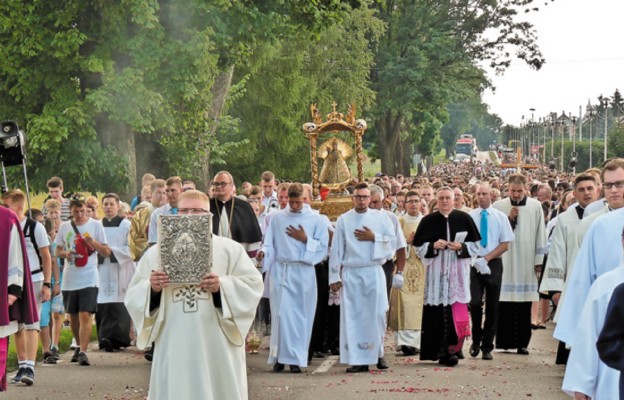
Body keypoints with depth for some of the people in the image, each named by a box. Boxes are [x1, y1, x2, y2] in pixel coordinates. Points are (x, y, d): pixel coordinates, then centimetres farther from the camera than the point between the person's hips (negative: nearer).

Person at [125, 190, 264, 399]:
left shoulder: (230, 249, 5)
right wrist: (151, 288, -13)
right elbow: (134, 294, 8)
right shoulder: (156, 252, 9)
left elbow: (252, 284, -2)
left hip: (217, 347, -1)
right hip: (174, 347, 1)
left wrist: (222, 286, -17)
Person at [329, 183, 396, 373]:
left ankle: (377, 352, 18)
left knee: (376, 314, 0)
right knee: (352, 316, -2)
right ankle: (358, 360, 1)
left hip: (374, 273, 0)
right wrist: (334, 276, -1)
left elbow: (392, 242, 4)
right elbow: (336, 249, 4)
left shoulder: (381, 217, 6)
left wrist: (374, 238, -10)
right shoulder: (343, 220, 5)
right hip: (350, 273, 0)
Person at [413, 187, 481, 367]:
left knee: (457, 310, -7)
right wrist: (433, 246, -10)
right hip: (436, 271, 0)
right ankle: (439, 350, 4)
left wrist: (461, 247, -10)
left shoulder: (464, 218, 6)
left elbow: (475, 245, 8)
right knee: (438, 311, -3)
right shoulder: (428, 221, 6)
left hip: (458, 271, 0)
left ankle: (453, 349, 0)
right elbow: (419, 247, 7)